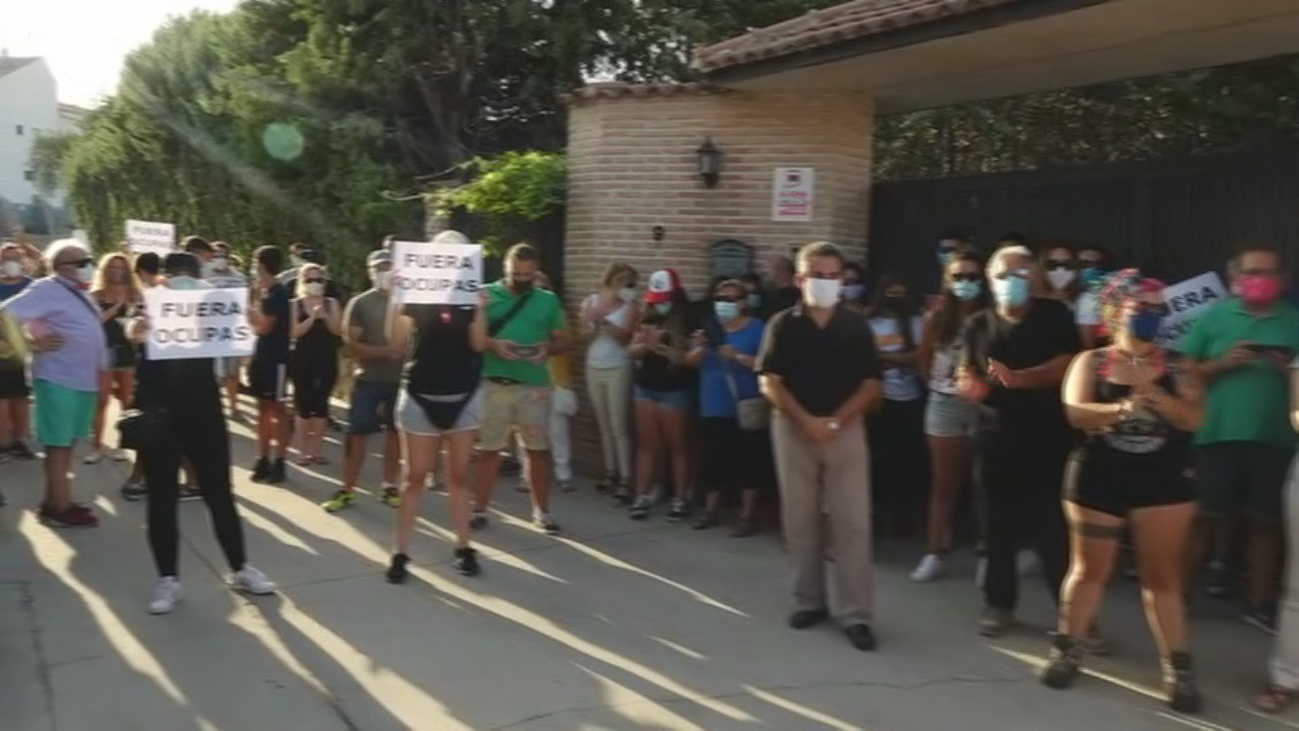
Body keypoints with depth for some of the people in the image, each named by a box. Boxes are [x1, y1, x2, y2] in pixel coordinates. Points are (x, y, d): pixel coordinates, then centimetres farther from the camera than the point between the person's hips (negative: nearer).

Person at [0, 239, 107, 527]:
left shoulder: (79, 293, 15)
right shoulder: (47, 290, -11)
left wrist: (99, 369, 19)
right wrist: (33, 345, -15)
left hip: (83, 379, 9)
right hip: (60, 379, -9)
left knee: (67, 443, 15)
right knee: (58, 444, -2)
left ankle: (54, 502, 24)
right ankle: (59, 508, 4)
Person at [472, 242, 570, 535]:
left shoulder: (548, 300, 9)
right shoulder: (486, 294, 3)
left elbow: (565, 340, 10)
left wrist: (547, 349, -11)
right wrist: (493, 344, -20)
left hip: (534, 385, 1)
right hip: (492, 383, -1)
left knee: (538, 449, 5)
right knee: (488, 448, 6)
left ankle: (542, 511, 16)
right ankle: (480, 509, 16)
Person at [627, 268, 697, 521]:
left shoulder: (687, 322, -7)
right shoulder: (648, 319, 8)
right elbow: (633, 352, 7)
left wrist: (661, 348, -22)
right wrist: (646, 344, -13)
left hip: (674, 391, -5)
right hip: (645, 387, 5)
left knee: (677, 445, 4)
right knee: (646, 443, 7)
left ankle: (681, 498, 11)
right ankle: (642, 496, 11)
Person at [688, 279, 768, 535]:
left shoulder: (757, 328, -5)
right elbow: (691, 362, 8)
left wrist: (738, 356, -24)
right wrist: (700, 348, -13)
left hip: (745, 410, -5)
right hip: (713, 409, 5)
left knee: (748, 461, 0)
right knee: (712, 461, 12)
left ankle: (748, 513, 9)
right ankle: (712, 508, 26)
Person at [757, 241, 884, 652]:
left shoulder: (856, 327, 3)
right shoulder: (783, 325, 1)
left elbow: (871, 385, 0)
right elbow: (769, 383, -4)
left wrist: (835, 422, -13)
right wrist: (807, 421, -15)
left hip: (847, 429, 0)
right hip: (793, 429, 0)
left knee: (852, 522, -3)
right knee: (800, 520, 7)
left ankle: (857, 614, 1)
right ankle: (809, 601, 21)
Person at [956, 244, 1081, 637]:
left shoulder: (1054, 315, 1)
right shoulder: (979, 324, 10)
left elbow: (1069, 364, -11)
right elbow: (966, 374, 9)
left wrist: (1018, 379, -23)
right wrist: (970, 384, -16)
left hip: (1049, 437, -3)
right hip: (999, 437, 3)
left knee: (1054, 524, -4)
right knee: (1001, 522, 10)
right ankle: (999, 603, 22)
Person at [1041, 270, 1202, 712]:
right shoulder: (1091, 362, 0)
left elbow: (1193, 418, -7)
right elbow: (1076, 412, -14)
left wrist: (1152, 392, -20)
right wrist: (1122, 408, -31)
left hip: (1162, 483, 1)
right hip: (1099, 480, 0)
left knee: (1163, 576, 5)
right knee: (1089, 569, 10)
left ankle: (1177, 668, 12)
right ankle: (1067, 650, 25)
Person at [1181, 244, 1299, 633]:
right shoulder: (1213, 316, 3)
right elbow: (1186, 373, 2)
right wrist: (1222, 363, -13)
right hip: (1218, 435, -2)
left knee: (1266, 521, 9)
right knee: (1206, 518, 2)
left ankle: (1259, 603, 21)